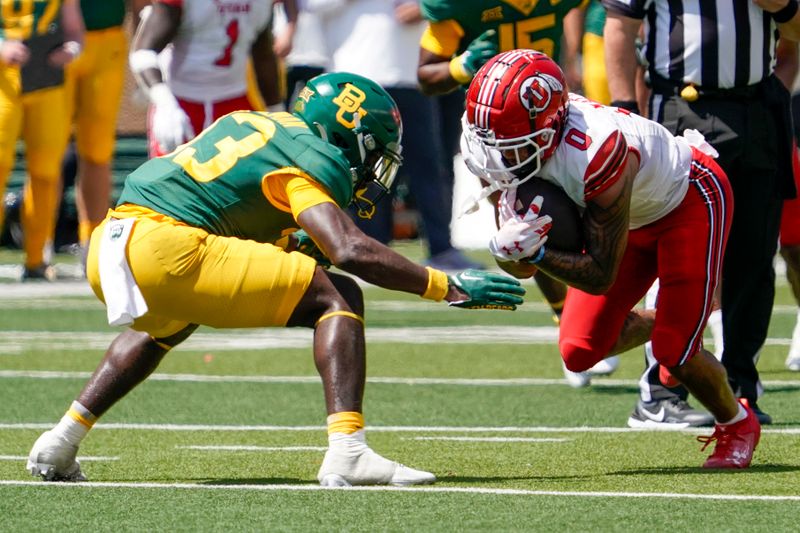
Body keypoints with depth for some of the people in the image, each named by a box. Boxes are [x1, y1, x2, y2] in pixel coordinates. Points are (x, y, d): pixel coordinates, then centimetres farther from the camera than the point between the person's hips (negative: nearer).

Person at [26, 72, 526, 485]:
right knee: (338, 298, -2)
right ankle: (348, 452, -18)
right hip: (163, 248, -9)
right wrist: (448, 287, -7)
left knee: (166, 323, 42)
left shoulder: (257, 125, 25)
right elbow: (352, 251, -13)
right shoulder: (312, 156, 0)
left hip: (108, 246, 9)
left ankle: (61, 444, 35)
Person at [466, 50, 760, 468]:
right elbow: (518, 267, -16)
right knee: (580, 351, -1)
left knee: (674, 352, -12)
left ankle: (737, 425, 19)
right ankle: (664, 323, 30)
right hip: (630, 216, 7)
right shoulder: (501, 152, -23)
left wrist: (535, 252, -46)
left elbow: (601, 276, -33)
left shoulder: (599, 152, -43)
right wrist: (508, 245, -38)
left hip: (691, 199, -7)